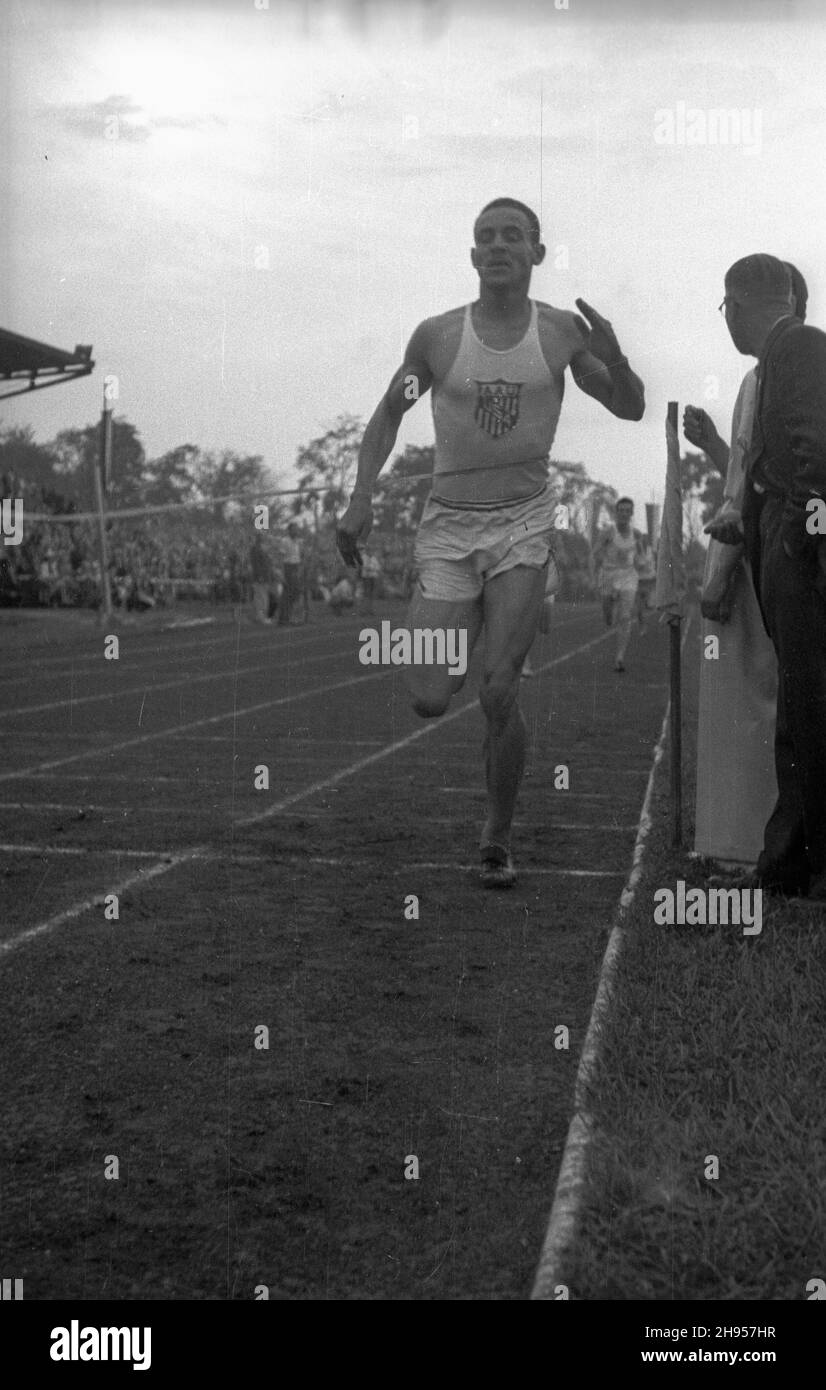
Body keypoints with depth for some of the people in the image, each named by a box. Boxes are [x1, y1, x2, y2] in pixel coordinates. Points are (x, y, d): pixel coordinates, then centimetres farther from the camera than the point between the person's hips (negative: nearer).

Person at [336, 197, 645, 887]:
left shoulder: (563, 331, 1)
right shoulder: (437, 336, 0)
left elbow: (631, 409, 10)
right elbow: (389, 414, 14)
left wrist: (613, 357, -12)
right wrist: (362, 497, 3)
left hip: (524, 524, 0)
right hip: (448, 526, 1)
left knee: (500, 693, -9)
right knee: (429, 702, -7)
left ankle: (498, 840, 10)